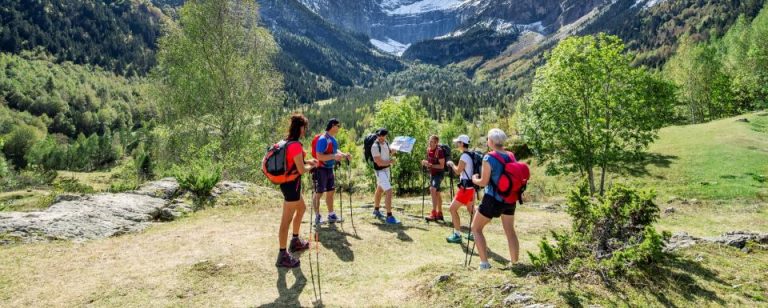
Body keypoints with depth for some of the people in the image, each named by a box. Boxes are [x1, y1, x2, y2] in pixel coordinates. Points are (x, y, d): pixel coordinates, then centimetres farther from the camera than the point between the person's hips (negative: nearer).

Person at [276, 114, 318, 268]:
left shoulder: (288, 142, 7)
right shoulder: (296, 145, -22)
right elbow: (301, 170, -21)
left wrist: (307, 161, 13)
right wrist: (311, 166, -1)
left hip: (288, 182, 10)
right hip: (292, 184, -10)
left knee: (301, 208, 27)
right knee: (286, 219, -4)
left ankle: (295, 241, 41)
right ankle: (283, 255, 4)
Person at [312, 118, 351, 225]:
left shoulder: (333, 139, 7)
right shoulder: (323, 139, -20)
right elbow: (319, 157, -25)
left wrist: (343, 155, 5)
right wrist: (334, 156, -33)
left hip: (330, 169, 9)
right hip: (321, 169, -9)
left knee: (330, 192, 14)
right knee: (318, 193, 2)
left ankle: (331, 215, 25)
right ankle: (317, 216, 13)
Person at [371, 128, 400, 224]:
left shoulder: (385, 142, 4)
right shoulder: (375, 146, -21)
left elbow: (390, 153, 17)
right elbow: (379, 163, -24)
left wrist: (393, 151, -4)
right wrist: (390, 161, -12)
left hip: (387, 169, 9)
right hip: (380, 171, -9)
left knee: (380, 190, 23)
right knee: (389, 191, -18)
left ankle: (376, 210, 41)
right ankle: (389, 217, -16)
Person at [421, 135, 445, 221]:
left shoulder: (439, 151, -19)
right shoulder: (428, 149, 4)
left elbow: (441, 166, -20)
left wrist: (430, 165, -28)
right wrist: (425, 163, -2)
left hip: (439, 173, -8)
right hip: (432, 173, 8)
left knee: (432, 189, -25)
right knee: (436, 193, 16)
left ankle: (434, 213, -25)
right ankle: (439, 213, 28)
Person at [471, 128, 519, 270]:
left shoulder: (489, 158, -15)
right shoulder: (511, 156, 2)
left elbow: (484, 182, -13)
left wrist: (474, 179, 6)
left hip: (493, 199, -6)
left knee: (476, 228, 9)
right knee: (510, 230, 18)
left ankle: (484, 263, 5)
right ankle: (515, 262, 25)